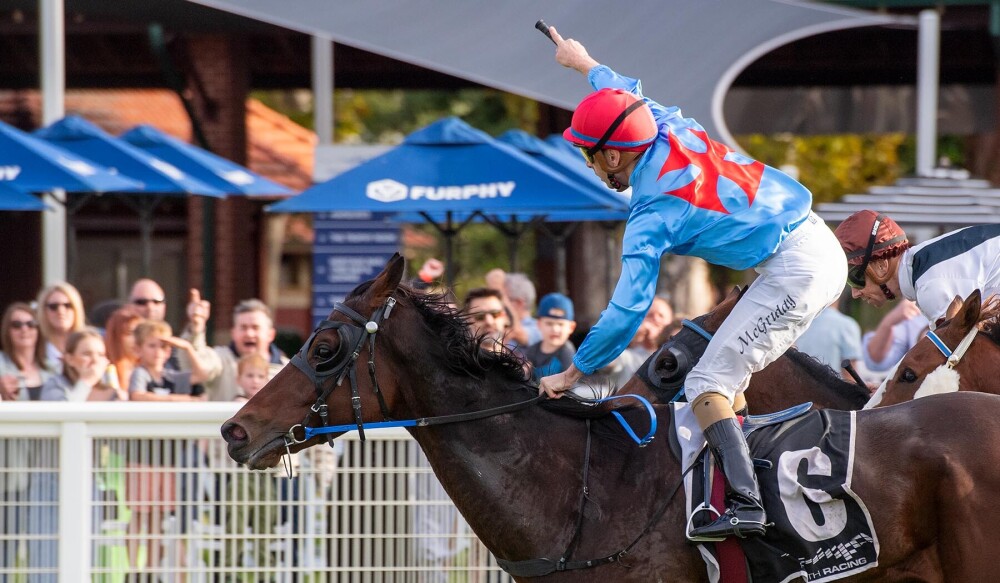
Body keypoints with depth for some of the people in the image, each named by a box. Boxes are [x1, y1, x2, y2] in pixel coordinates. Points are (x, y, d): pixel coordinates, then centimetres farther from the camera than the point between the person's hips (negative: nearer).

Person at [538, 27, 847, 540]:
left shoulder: (651, 217, -12)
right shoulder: (676, 130, 8)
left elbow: (626, 313, -11)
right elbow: (633, 97, 33)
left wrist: (571, 374, 1)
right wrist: (586, 65, 51)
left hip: (793, 274, -10)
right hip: (826, 251, 10)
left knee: (707, 383, -11)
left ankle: (745, 506, -25)